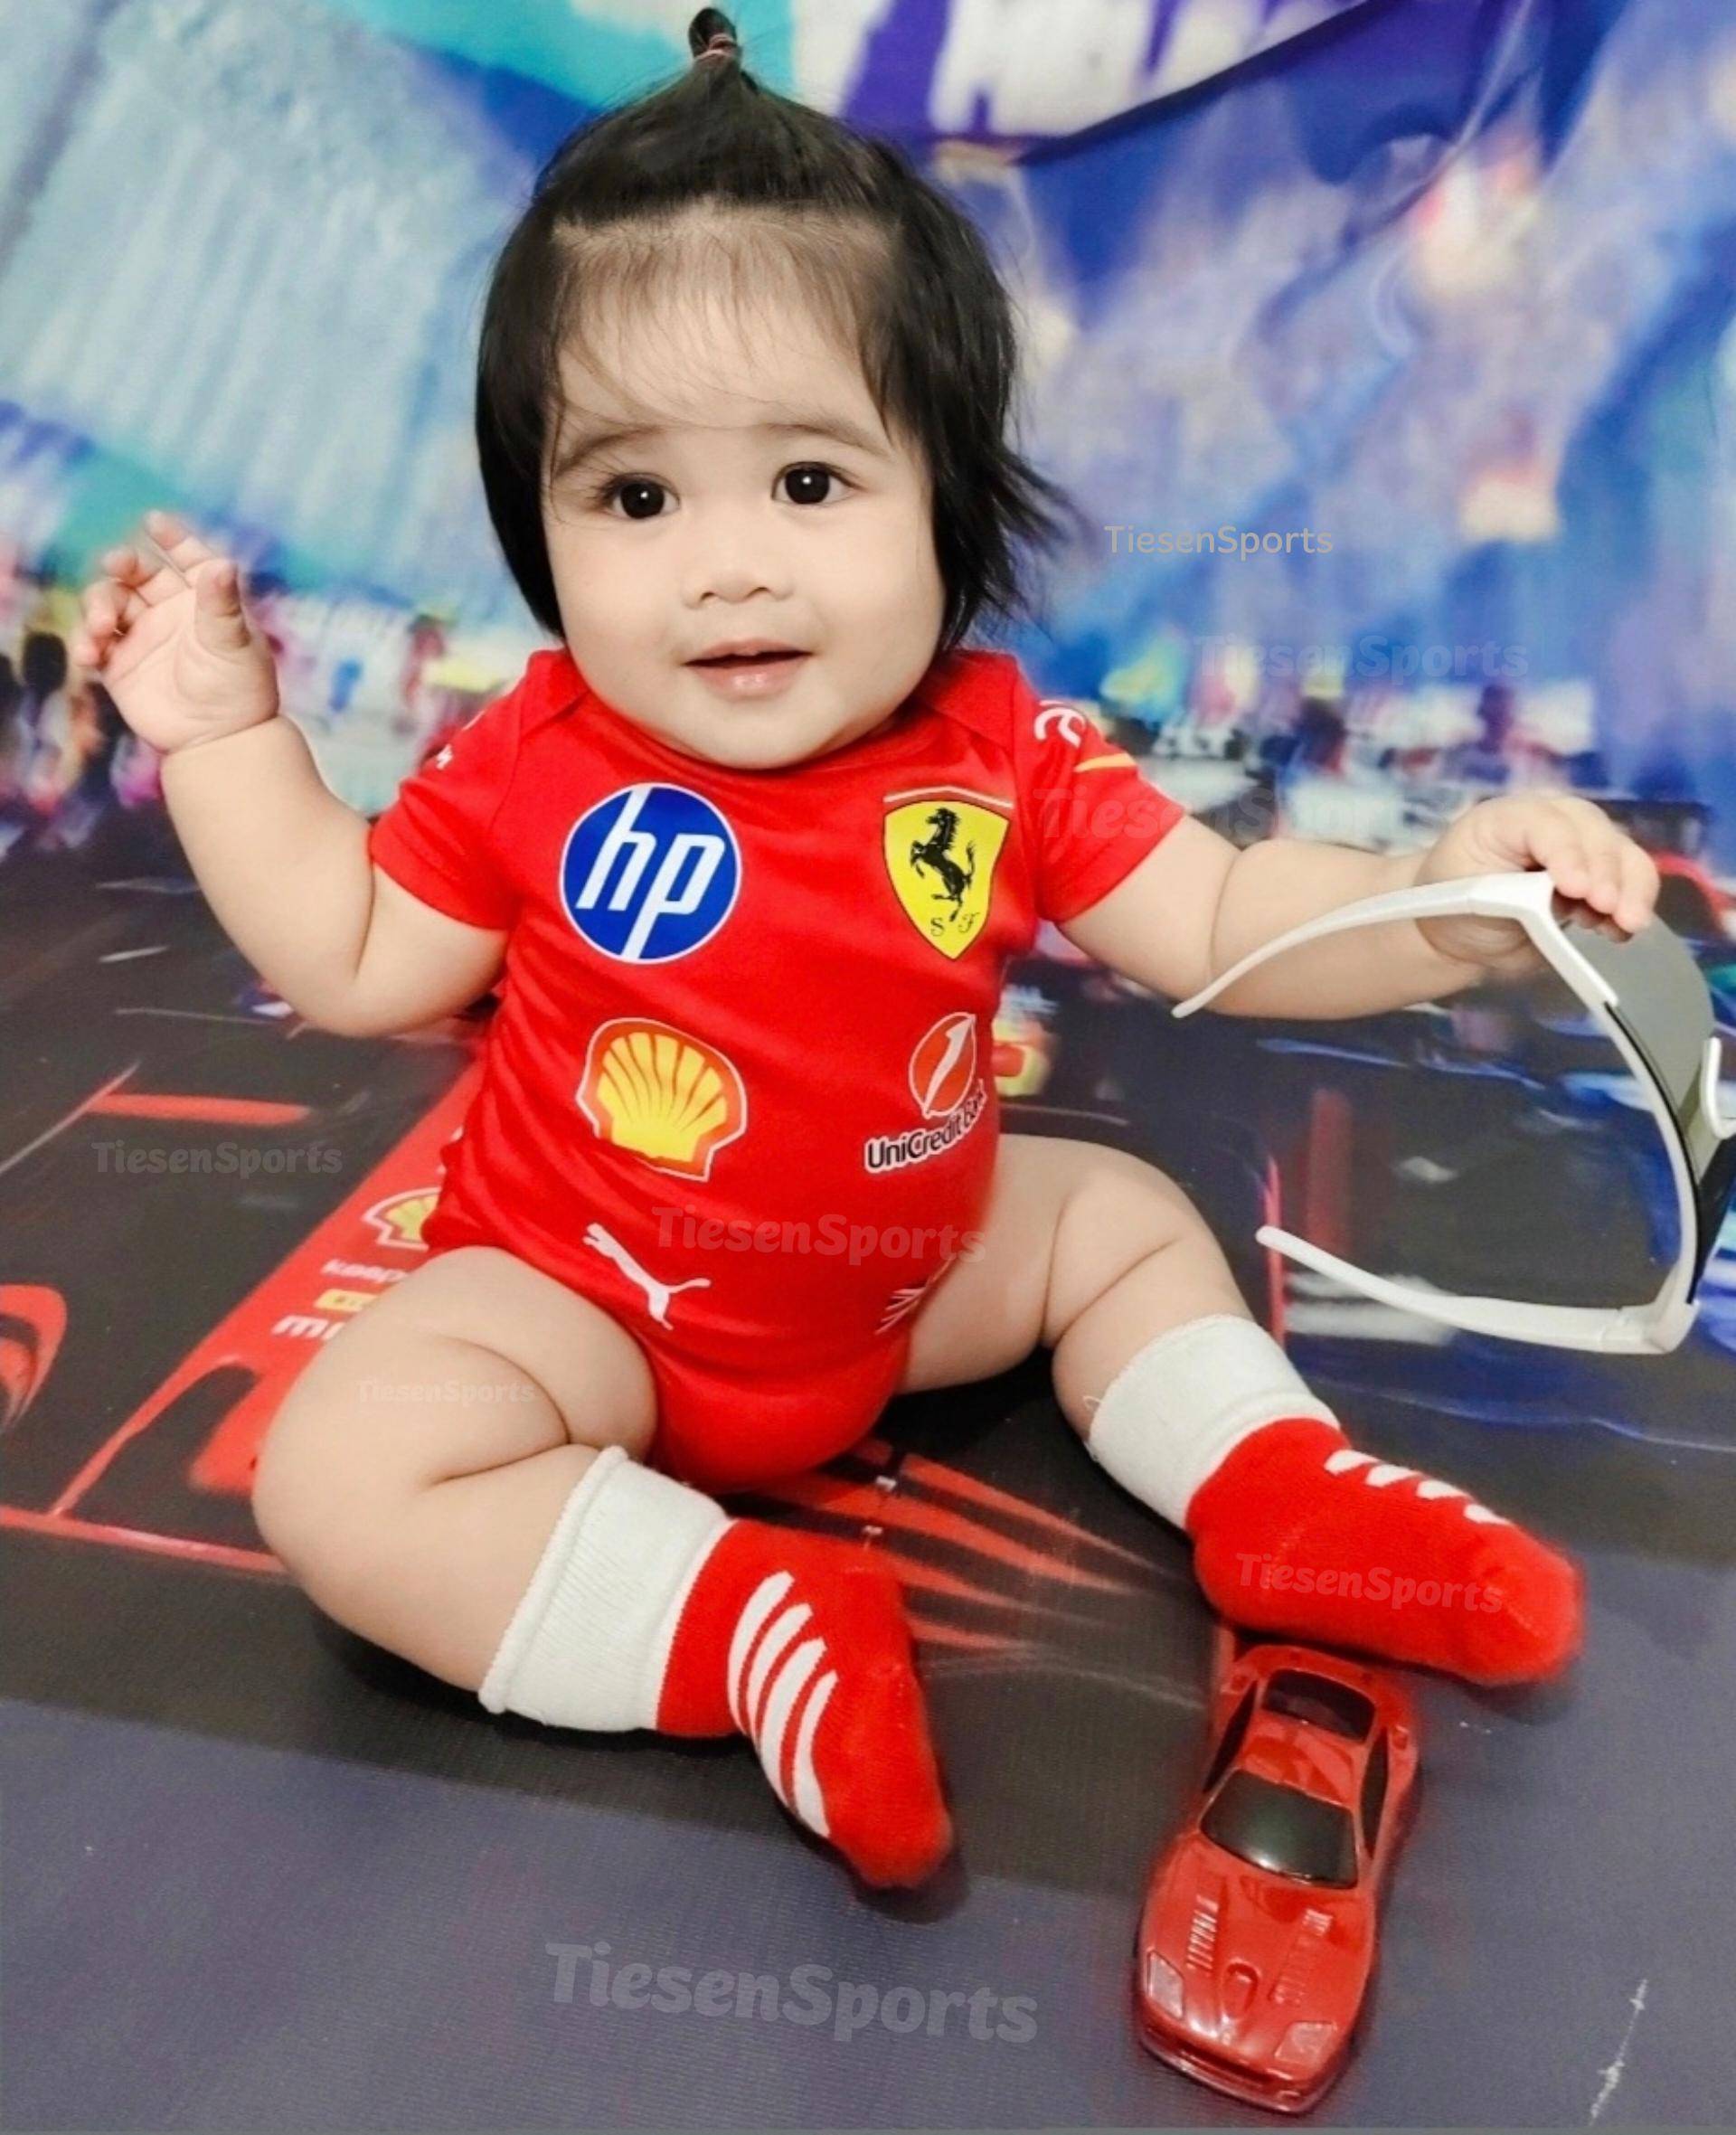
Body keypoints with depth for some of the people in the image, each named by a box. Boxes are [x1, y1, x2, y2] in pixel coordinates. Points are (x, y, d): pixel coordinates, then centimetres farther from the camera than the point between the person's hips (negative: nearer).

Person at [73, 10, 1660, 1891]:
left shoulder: (1004, 754, -14)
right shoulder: (533, 768, -17)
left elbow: (1217, 926, -11)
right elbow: (352, 966, -4)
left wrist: (1437, 902, -29)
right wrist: (221, 728, -9)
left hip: (910, 1268, 3)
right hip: (584, 1298, -2)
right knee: (339, 1479, -26)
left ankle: (1277, 1487, 15)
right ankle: (751, 1620, -22)